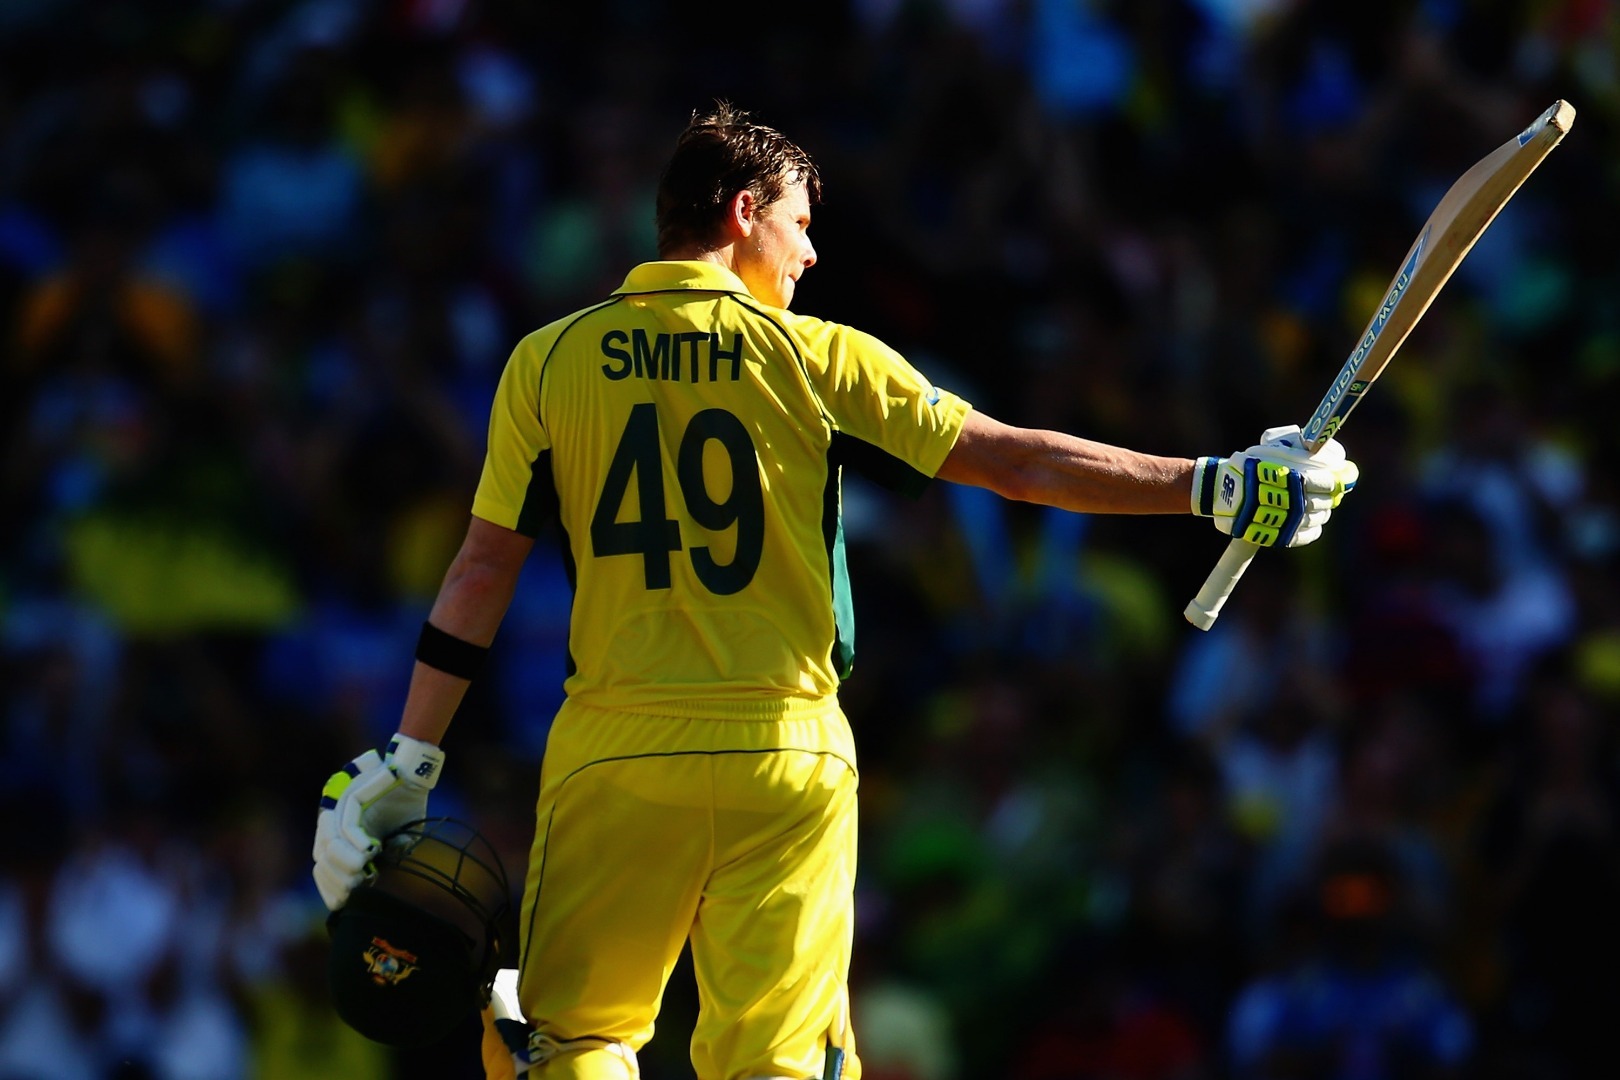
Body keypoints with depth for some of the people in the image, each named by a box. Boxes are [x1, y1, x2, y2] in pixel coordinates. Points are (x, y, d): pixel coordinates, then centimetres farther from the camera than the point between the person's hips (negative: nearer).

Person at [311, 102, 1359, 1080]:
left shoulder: (551, 360, 5)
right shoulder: (818, 360, 1)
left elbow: (484, 568, 4)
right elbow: (1018, 460, -1)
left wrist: (407, 763, 8)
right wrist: (1217, 486, 3)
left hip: (614, 753, 0)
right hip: (785, 754, 0)